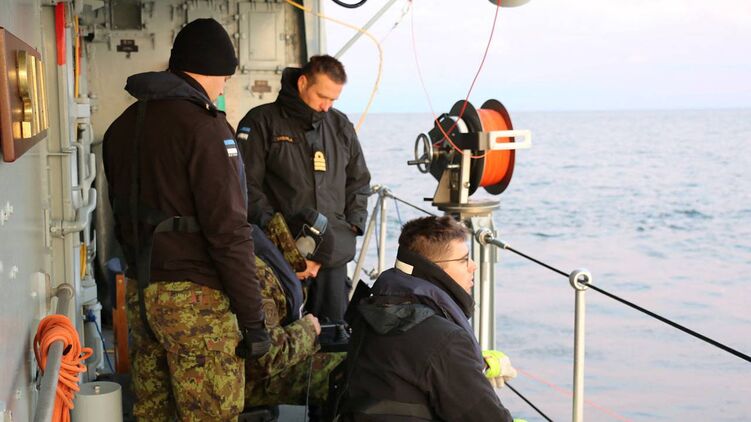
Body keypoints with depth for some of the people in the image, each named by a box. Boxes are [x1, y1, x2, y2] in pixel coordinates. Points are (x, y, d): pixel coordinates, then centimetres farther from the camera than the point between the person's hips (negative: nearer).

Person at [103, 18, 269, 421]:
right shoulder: (203, 126, -14)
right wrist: (252, 318, -15)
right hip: (195, 297, -8)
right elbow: (228, 230, -19)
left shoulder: (121, 126, 11)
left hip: (139, 291, 8)